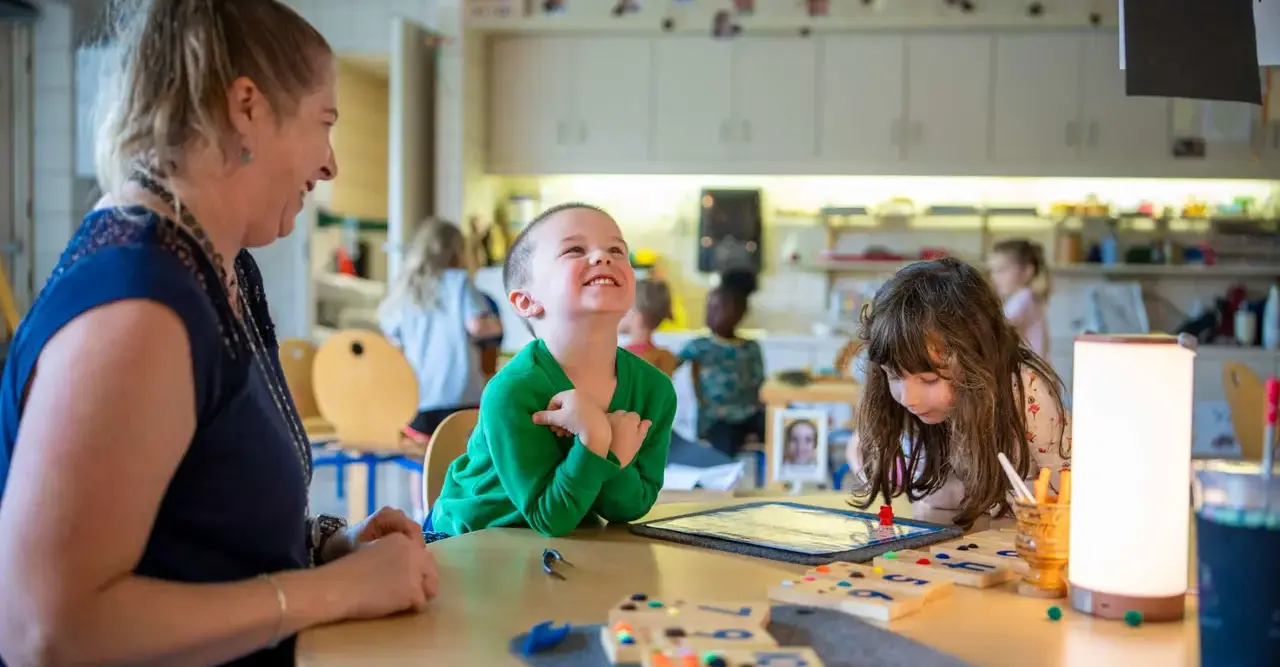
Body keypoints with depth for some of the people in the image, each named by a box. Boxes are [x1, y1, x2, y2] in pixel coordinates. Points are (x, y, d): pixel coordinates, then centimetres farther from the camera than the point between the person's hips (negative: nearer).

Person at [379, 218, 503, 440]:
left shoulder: (403, 289, 9)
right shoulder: (459, 281, -1)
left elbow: (393, 343, 13)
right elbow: (476, 325, -11)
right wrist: (496, 326, 10)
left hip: (415, 400, 4)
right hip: (459, 396, -3)